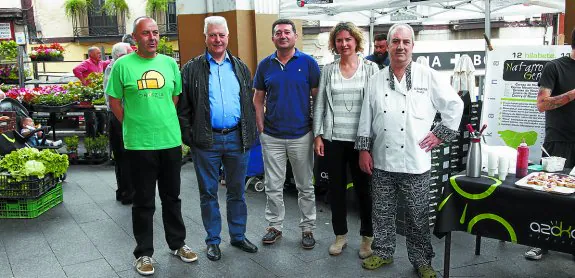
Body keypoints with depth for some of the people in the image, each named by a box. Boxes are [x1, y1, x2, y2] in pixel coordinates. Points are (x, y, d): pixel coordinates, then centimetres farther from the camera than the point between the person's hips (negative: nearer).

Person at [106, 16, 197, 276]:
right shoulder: (123, 65, -4)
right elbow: (114, 101, 1)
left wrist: (166, 123, 9)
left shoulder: (170, 63, 6)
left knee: (172, 197, 16)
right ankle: (144, 253, 22)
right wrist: (134, 127, 0)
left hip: (171, 141, 4)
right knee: (143, 201, 7)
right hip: (139, 144, -3)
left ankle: (177, 244, 32)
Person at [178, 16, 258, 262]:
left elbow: (249, 104, 12)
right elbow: (183, 108, 0)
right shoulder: (192, 69, 1)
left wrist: (251, 135, 5)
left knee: (237, 191, 13)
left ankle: (238, 236, 28)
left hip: (237, 139, 3)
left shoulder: (240, 67, 10)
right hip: (206, 141, -2)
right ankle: (213, 240, 23)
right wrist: (189, 137, -7)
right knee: (208, 193, 8)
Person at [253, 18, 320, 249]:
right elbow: (258, 98, 9)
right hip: (271, 137, 2)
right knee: (273, 186, 10)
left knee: (305, 186, 10)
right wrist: (261, 127, 0)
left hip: (301, 135, -2)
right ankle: (275, 226, 26)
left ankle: (307, 228, 23)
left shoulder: (308, 63, -3)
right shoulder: (265, 65, 5)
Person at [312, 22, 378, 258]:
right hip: (333, 138, 2)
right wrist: (317, 135, 0)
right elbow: (319, 104, 6)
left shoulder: (370, 68, 1)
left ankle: (367, 236, 22)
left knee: (364, 188, 6)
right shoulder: (328, 70, 6)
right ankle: (340, 234, 26)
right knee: (336, 188, 10)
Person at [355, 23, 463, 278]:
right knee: (382, 212, 13)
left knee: (418, 216, 7)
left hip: (415, 161, -2)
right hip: (381, 161, 3)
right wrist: (363, 149, 5)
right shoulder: (376, 80, 7)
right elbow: (366, 118, 8)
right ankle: (383, 252, 31)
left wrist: (441, 134, -1)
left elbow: (455, 105, 4)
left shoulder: (429, 77, -1)